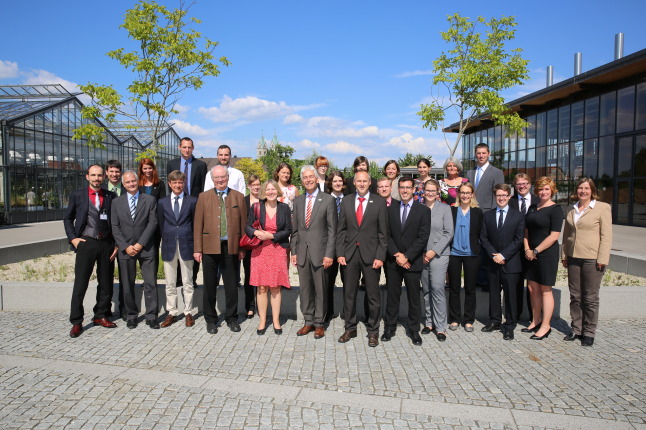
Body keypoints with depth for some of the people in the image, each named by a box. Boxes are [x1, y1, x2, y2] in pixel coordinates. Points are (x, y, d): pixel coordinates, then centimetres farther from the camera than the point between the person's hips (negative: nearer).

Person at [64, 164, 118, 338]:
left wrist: (116, 244, 2)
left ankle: (100, 316, 23)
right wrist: (72, 238, -2)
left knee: (106, 283, 9)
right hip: (86, 243, -2)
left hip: (106, 243, 2)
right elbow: (68, 219, 11)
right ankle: (76, 322, 9)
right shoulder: (77, 195, 4)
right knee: (80, 284, -1)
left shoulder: (110, 196, 7)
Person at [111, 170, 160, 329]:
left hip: (146, 248, -1)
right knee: (128, 285, 7)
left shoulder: (150, 200, 4)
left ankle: (151, 316, 6)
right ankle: (131, 316, 20)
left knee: (150, 283, -2)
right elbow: (115, 227, 5)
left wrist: (140, 244, -11)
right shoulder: (117, 202, 10)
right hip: (125, 249, 2)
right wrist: (125, 246, -7)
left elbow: (153, 223, -3)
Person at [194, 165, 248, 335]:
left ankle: (231, 318, 22)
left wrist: (242, 248, 2)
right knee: (210, 285, 8)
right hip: (210, 247, 0)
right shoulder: (204, 197, 6)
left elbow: (243, 223, 6)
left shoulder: (238, 197, 7)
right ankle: (210, 320, 22)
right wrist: (197, 249, -3)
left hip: (231, 247, 0)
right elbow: (198, 224, 3)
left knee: (231, 285, 7)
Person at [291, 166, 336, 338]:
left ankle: (319, 323, 18)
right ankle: (308, 321, 24)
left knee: (320, 289, 4)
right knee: (305, 288, 10)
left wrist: (329, 254, -11)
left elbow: (332, 229, -6)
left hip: (319, 251, -4)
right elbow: (295, 229, 14)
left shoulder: (328, 200, -3)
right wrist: (294, 251, 6)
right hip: (302, 252, 4)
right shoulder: (298, 201, 11)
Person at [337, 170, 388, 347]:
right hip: (350, 253, 2)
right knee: (349, 293, 10)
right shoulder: (346, 201, 7)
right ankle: (350, 328, 25)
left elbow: (383, 232, -2)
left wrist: (380, 256, -9)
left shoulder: (379, 202, -1)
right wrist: (340, 253, -1)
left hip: (370, 254, -2)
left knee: (373, 294, 6)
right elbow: (341, 229, 7)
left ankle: (373, 331, 21)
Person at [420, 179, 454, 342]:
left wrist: (434, 251, -10)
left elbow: (448, 233, -2)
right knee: (426, 290, 8)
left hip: (438, 254, -2)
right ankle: (429, 322, 21)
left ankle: (440, 327, 1)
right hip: (421, 255, 2)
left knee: (437, 288, -9)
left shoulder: (445, 208, 2)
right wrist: (420, 253, -2)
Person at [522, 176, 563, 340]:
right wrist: (527, 249, -1)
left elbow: (554, 236, -14)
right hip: (531, 254, 6)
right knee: (533, 289, 11)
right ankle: (536, 321, 24)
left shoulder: (555, 209, -8)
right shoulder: (532, 208, 12)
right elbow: (526, 230, 13)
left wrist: (536, 251, -13)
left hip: (547, 254, -6)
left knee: (545, 290, 1)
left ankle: (545, 326, 11)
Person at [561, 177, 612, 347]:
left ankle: (589, 332, 14)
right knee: (575, 296, 9)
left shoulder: (602, 208, -2)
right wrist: (564, 255, 13)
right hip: (573, 258, 5)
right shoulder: (571, 210, 14)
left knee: (590, 298, 2)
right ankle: (576, 329, 20)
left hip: (592, 259, -5)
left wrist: (602, 259, -12)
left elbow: (606, 236, -6)